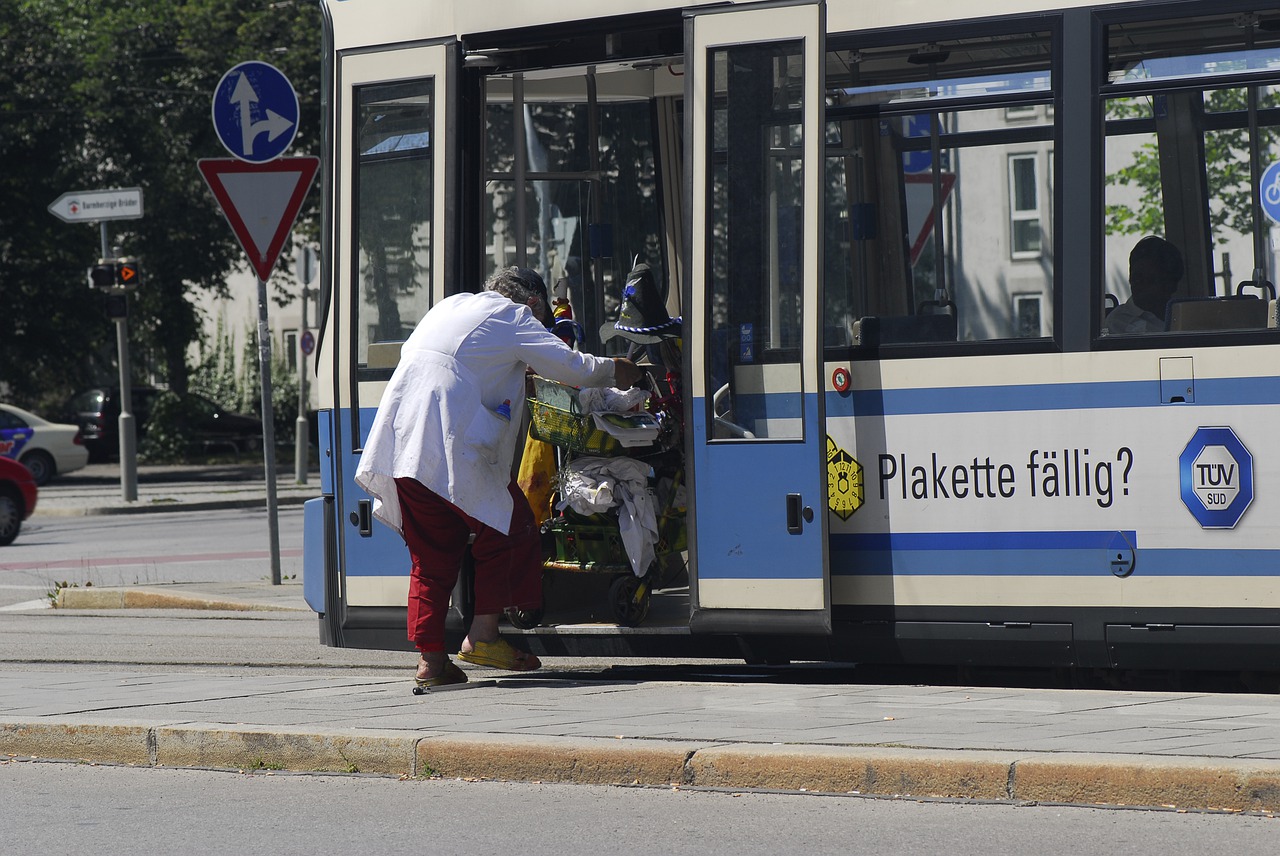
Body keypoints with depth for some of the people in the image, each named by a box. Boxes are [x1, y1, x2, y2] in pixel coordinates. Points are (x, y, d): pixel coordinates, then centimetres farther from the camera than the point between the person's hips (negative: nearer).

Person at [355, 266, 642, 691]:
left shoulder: (450, 306, 25)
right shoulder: (513, 317, 5)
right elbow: (569, 366, 4)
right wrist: (613, 372, 23)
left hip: (400, 443, 7)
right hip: (451, 445, -7)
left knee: (431, 551, 11)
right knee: (508, 527, 7)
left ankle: (430, 657, 5)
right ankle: (483, 635, 3)